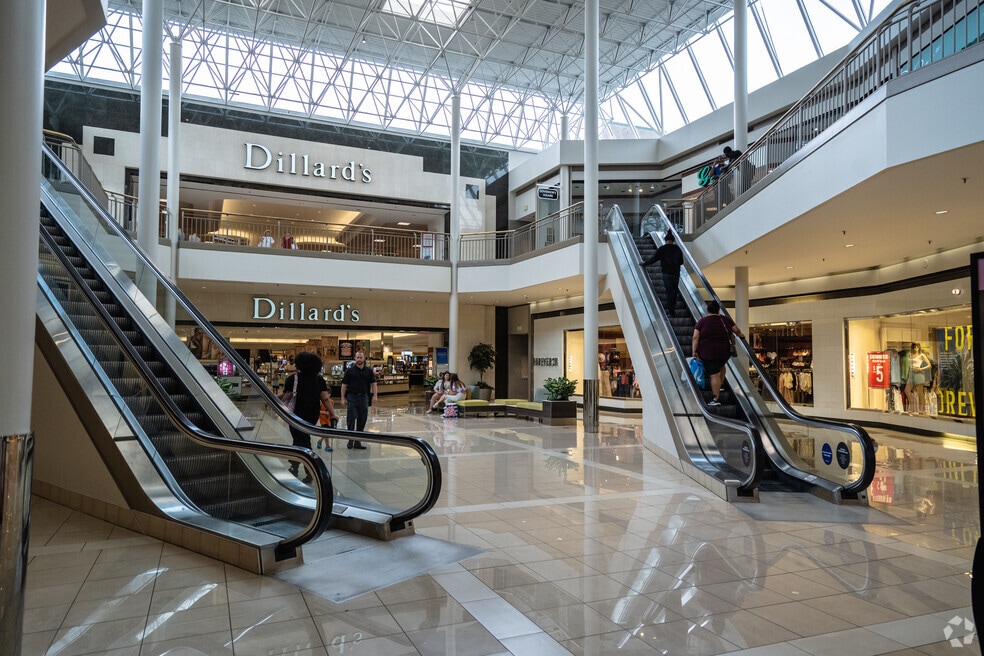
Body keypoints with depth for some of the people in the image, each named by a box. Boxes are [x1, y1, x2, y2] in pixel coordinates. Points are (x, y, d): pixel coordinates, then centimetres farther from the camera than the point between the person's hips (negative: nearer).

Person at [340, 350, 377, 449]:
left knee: (362, 420, 6)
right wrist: (343, 398, -5)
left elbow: (373, 383, 6)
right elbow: (344, 385, 0)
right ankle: (350, 441, 7)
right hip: (352, 397, -3)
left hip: (364, 397, 3)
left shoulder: (369, 371, 6)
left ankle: (357, 442, 15)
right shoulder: (350, 370, 0)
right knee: (351, 419, -4)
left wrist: (375, 395, -7)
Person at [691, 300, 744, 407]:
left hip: (708, 353, -3)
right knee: (721, 366, 32)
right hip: (724, 352, 3)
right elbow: (737, 331, 15)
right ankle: (721, 384, 33)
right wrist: (741, 335, 36)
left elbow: (695, 337, -8)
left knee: (714, 374, -4)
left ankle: (716, 398, -3)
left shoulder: (702, 321, -2)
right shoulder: (726, 320, 5)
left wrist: (694, 351, -5)